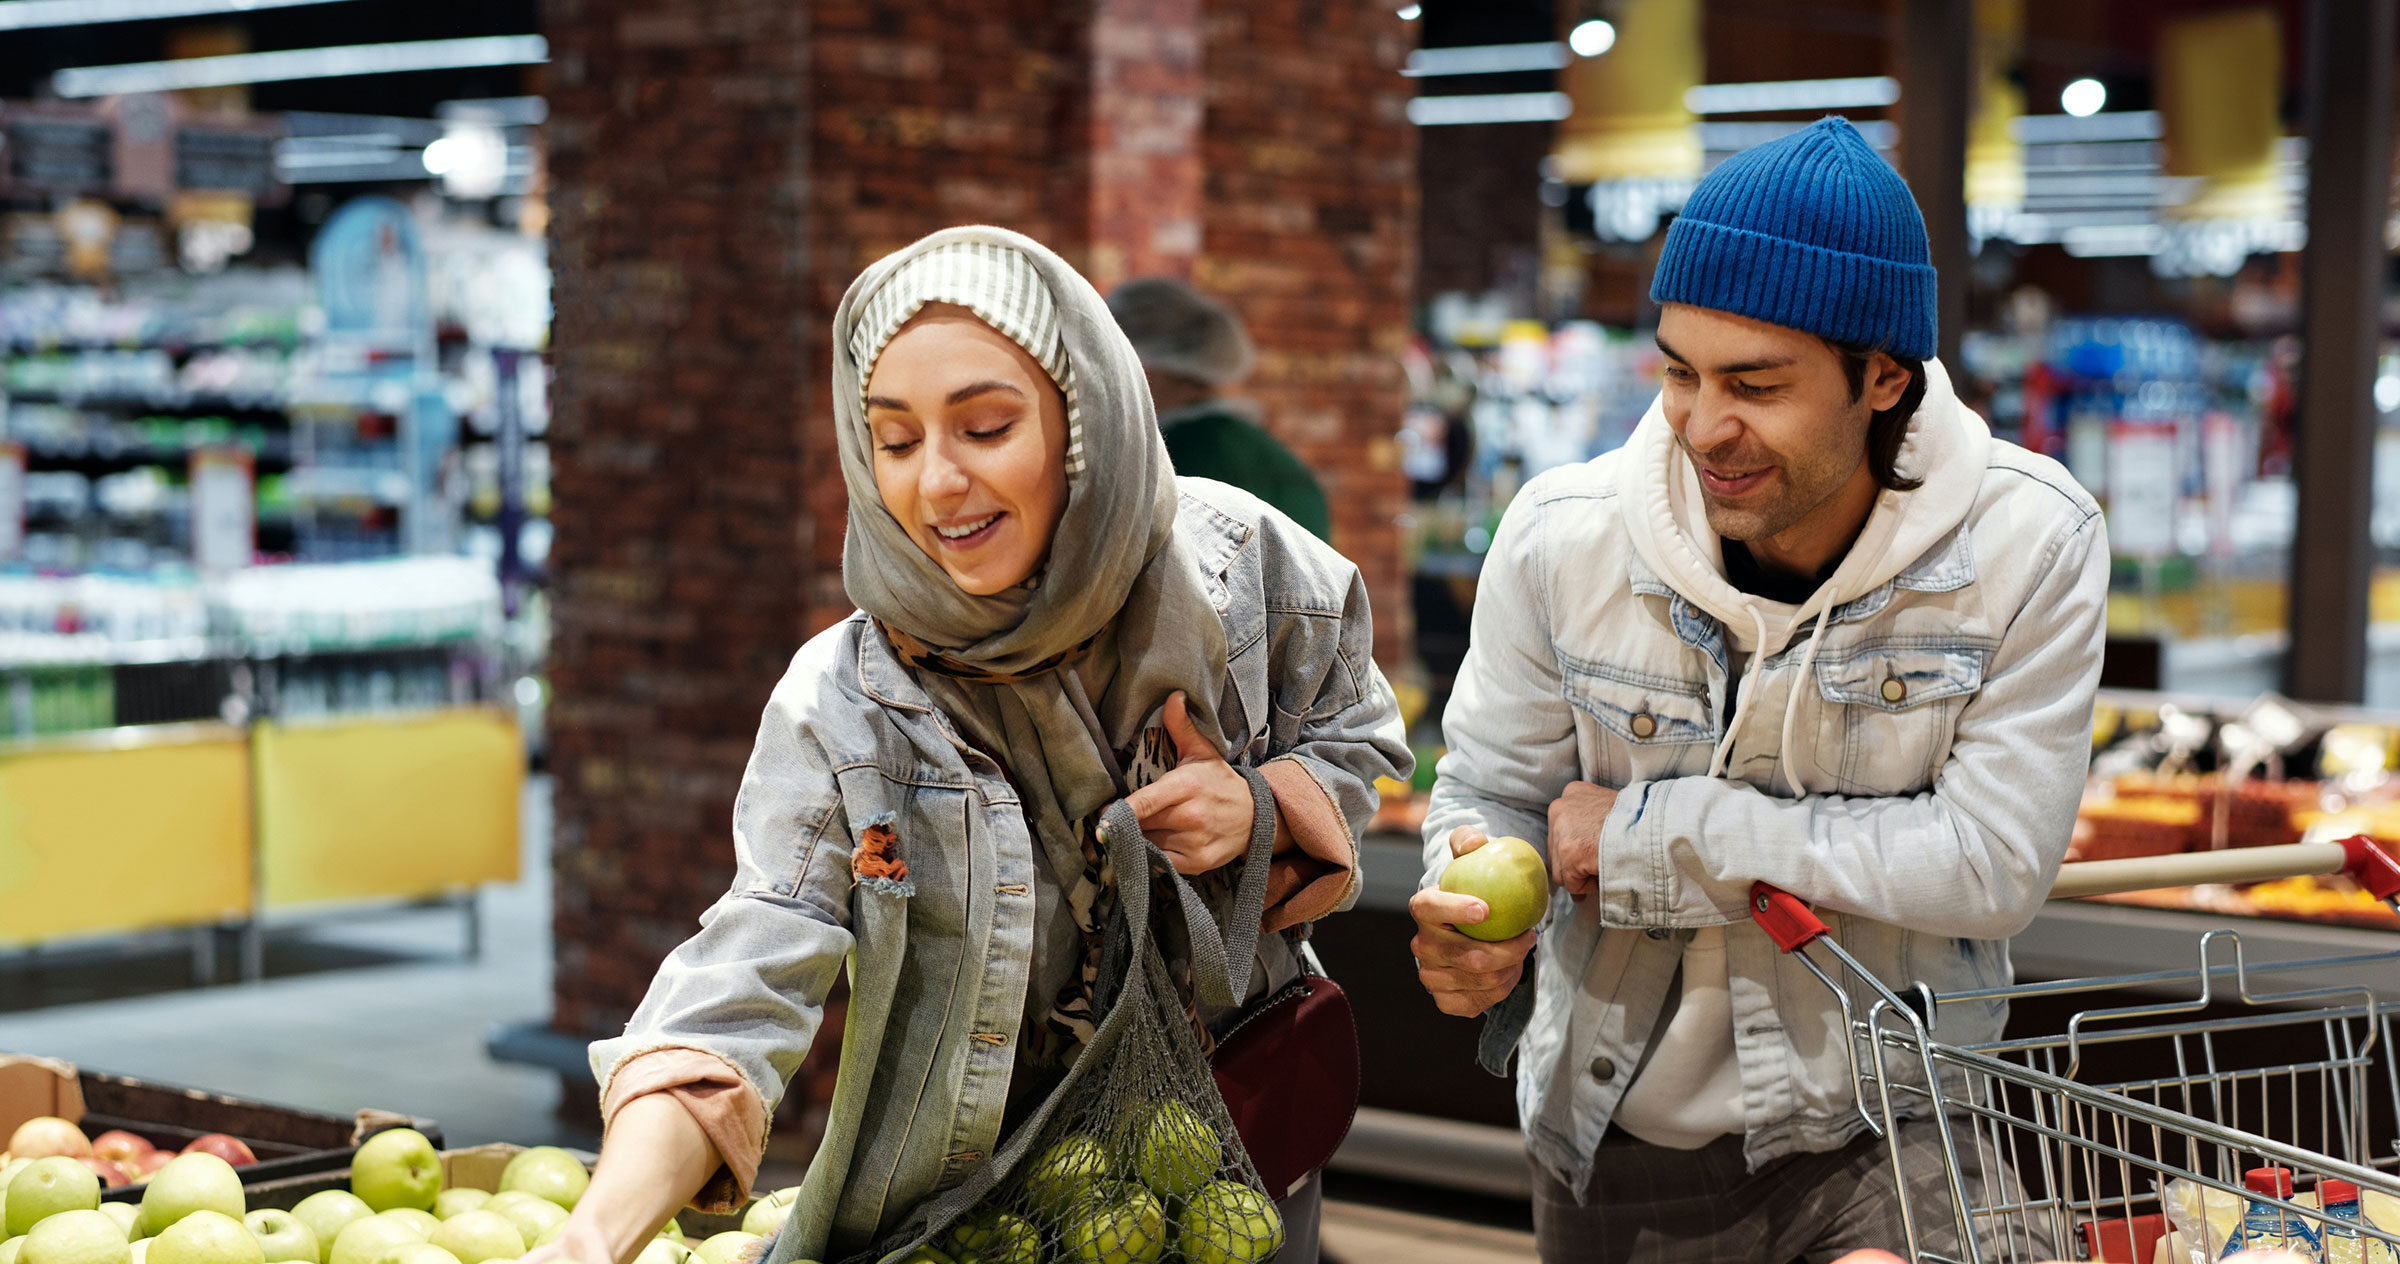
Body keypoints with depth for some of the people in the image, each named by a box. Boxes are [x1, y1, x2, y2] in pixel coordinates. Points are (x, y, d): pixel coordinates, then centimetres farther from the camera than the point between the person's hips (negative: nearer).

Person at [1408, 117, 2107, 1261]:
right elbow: (1492, 790, 2)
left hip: (1880, 1136, -2)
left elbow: (1993, 863, -19)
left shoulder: (2028, 544, -16)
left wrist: (1658, 832, -20)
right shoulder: (1562, 536, -11)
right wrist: (1474, 914, -23)